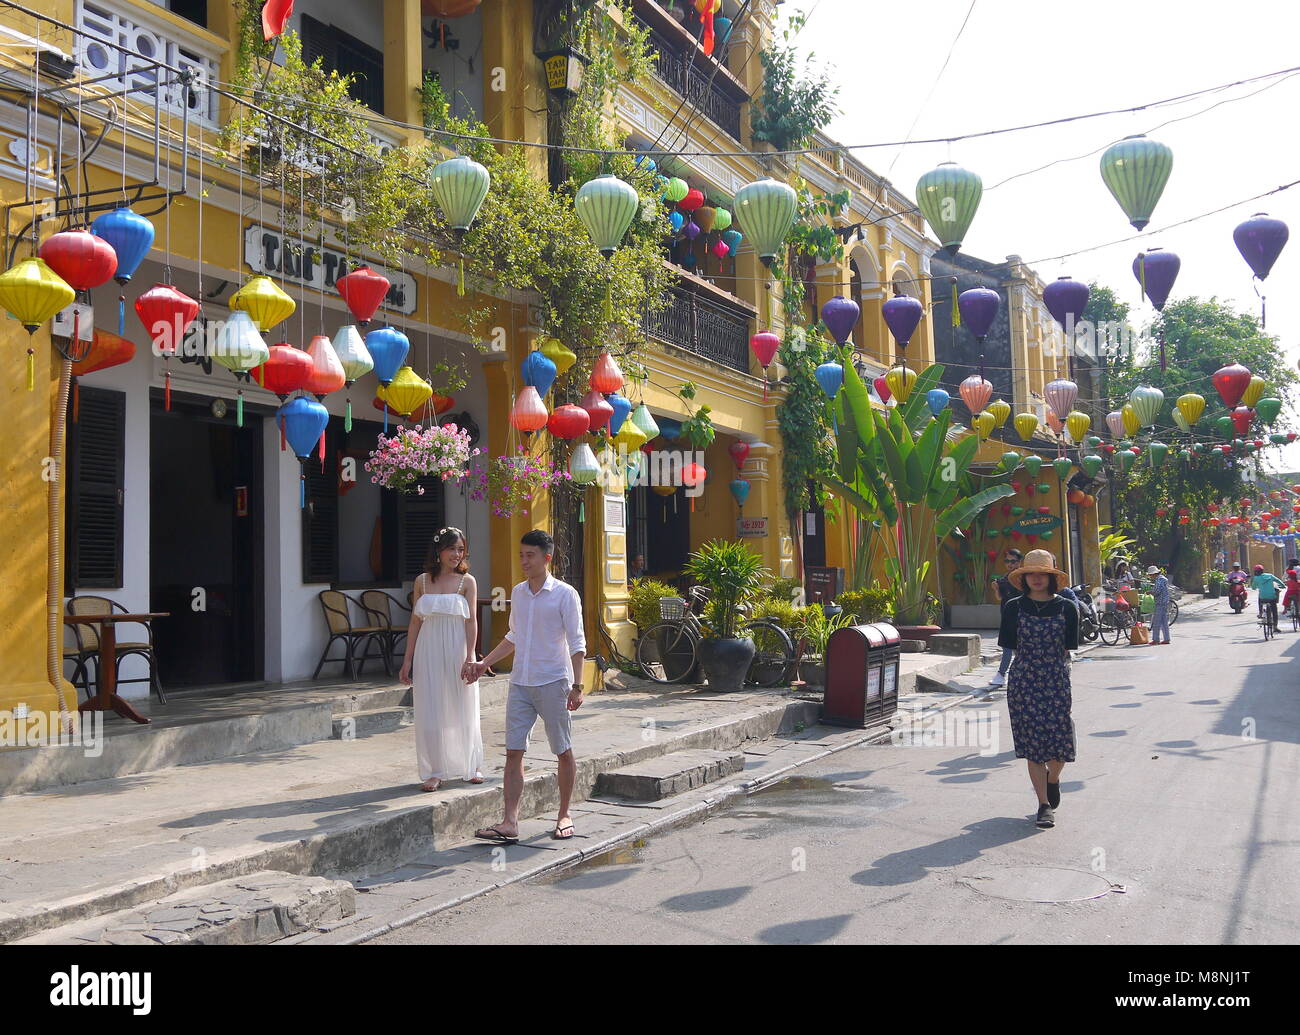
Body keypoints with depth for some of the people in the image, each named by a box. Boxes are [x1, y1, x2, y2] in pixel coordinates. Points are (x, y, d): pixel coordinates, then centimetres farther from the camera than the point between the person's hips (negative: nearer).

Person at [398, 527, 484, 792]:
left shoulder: (467, 581, 0)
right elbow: (415, 622, 8)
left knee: (463, 710, 7)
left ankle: (471, 767, 23)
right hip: (429, 651, 2)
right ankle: (435, 772, 11)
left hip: (457, 651, -1)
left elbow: (471, 621, -4)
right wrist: (407, 659, 5)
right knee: (430, 713, 2)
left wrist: (470, 658, -11)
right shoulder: (422, 581, 6)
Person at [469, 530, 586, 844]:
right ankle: (509, 823, 0)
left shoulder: (565, 594, -7)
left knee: (564, 752, 7)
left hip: (553, 683, -5)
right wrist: (484, 663, 16)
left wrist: (577, 686, -14)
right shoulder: (518, 593, 10)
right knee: (513, 752, -1)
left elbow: (576, 643, -8)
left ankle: (564, 816, 20)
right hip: (520, 684, 5)